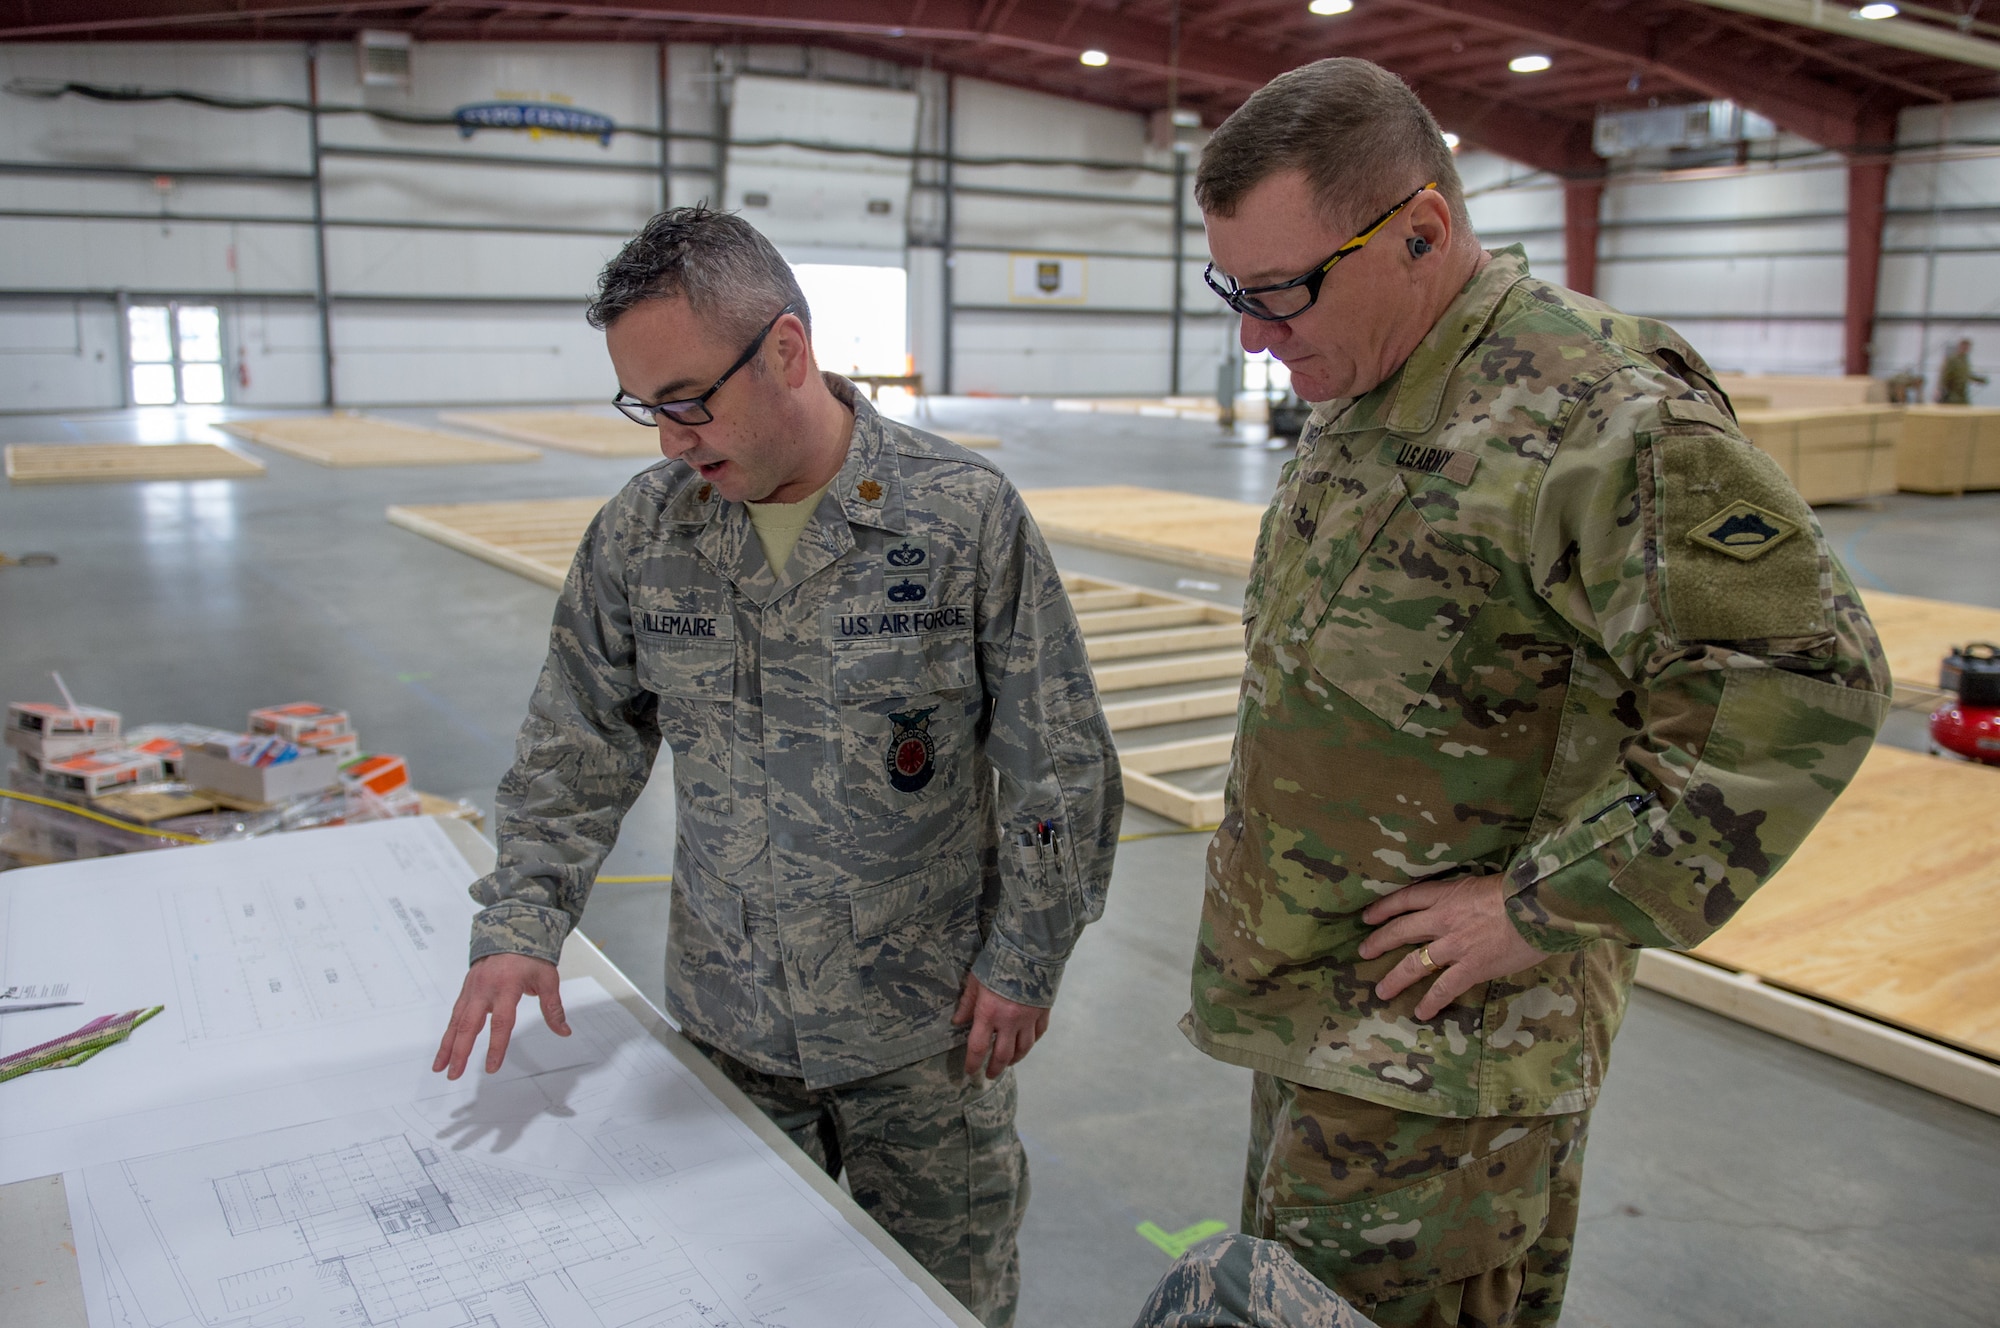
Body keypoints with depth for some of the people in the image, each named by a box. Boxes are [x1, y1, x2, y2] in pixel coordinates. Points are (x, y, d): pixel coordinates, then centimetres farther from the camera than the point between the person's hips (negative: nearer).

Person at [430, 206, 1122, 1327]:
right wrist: (520, 924, -6)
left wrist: (1024, 960, -6)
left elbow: (1057, 762, -9)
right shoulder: (642, 532, -4)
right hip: (727, 1018, 3)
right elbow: (579, 749, 5)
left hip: (923, 1023, -3)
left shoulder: (966, 516, -15)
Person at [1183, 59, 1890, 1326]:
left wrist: (1542, 908, -23)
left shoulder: (1593, 414, -22)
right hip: (1306, 1005, 9)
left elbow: (1808, 682, -26)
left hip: (1438, 1040, -9)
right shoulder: (1361, 401, 8)